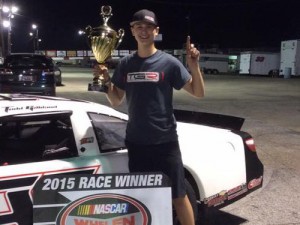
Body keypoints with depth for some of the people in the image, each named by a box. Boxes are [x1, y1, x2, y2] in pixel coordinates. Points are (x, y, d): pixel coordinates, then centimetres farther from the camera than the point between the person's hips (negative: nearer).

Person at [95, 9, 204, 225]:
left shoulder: (168, 62, -6)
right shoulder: (125, 64, 5)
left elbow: (198, 92, -5)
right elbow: (116, 101, 12)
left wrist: (194, 65, -21)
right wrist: (106, 80, -6)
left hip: (165, 142, -3)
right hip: (136, 142, 4)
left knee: (178, 196, 6)